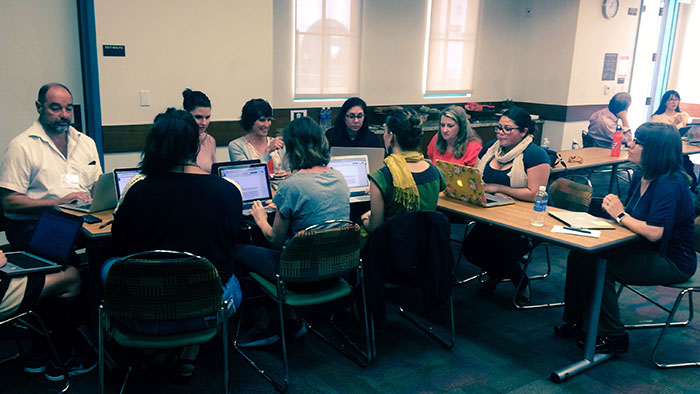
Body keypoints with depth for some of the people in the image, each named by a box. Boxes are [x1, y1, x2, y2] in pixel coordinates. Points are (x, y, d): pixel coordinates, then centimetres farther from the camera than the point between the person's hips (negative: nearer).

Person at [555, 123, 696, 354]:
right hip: (644, 249, 8)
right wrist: (614, 207, -8)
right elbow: (632, 216, 12)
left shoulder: (670, 185, -23)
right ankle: (575, 321, 5)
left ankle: (612, 337, -5)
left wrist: (621, 215, -19)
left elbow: (654, 232, -32)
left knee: (597, 265, -23)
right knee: (579, 255, -9)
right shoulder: (641, 176, 4)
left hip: (671, 261, -8)